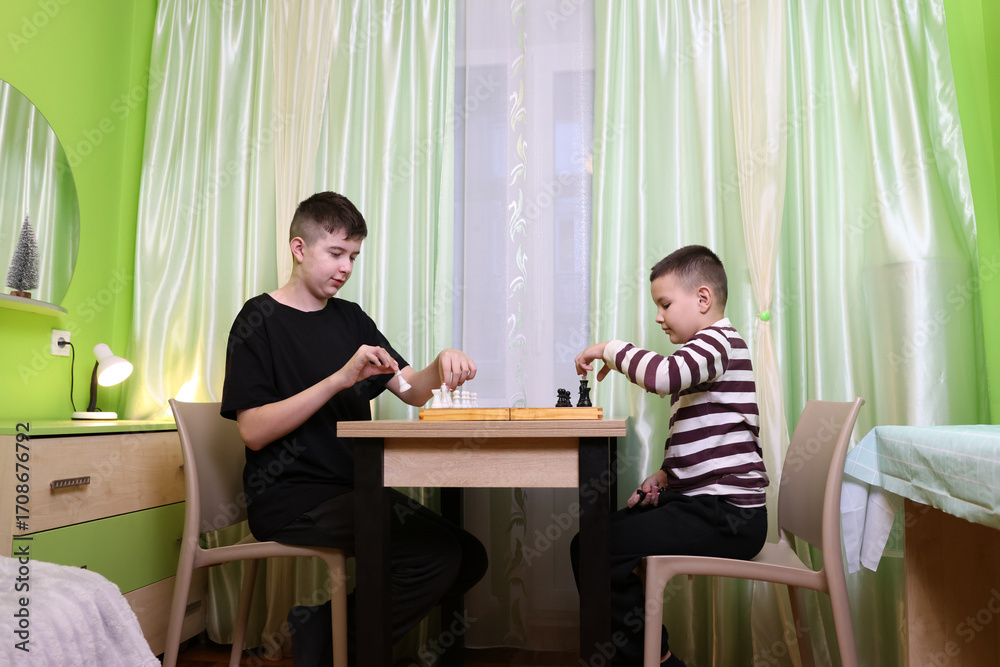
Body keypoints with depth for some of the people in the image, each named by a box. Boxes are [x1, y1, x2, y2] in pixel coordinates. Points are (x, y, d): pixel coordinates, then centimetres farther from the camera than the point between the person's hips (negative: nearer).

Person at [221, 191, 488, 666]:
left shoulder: (349, 317, 16)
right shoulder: (259, 320, -3)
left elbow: (413, 392, 11)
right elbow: (253, 431, -13)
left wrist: (441, 365, -11)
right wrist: (341, 378, -21)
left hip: (353, 489, 7)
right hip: (287, 497, -7)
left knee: (468, 558, -7)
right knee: (435, 553, -23)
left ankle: (321, 623, 5)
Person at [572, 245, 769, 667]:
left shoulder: (718, 340, -10)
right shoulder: (703, 352, 22)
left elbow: (663, 375, -34)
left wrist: (611, 349, -17)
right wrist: (664, 475, 9)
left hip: (726, 516, -11)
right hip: (704, 502, 11)